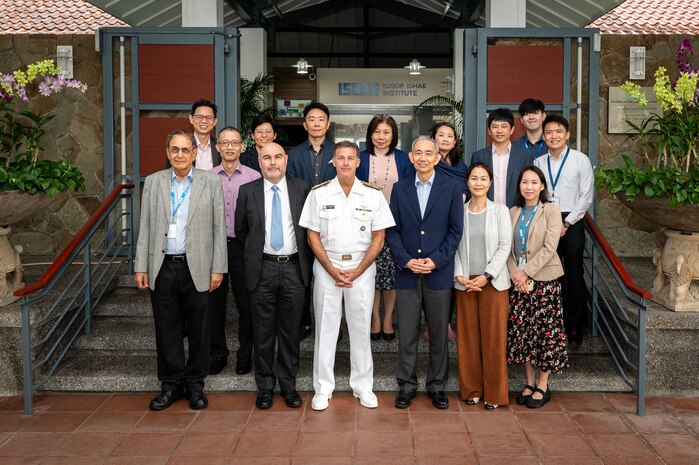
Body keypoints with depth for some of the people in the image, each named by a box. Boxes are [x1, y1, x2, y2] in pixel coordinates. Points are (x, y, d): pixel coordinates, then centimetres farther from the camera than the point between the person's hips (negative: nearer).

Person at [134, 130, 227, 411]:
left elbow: (219, 227, 0)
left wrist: (218, 268, -5)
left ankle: (195, 383, 21)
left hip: (197, 268, -2)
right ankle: (171, 384, 21)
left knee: (198, 329, 6)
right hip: (162, 268, 2)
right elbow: (145, 227, 8)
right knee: (166, 329, 8)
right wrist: (140, 267, 2)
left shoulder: (211, 182, 2)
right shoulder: (154, 182, 8)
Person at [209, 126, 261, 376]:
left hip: (243, 245, -2)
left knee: (246, 303, 4)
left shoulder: (254, 177, 0)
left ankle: (245, 354, 18)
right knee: (215, 301, 8)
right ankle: (217, 353, 22)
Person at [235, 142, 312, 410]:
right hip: (262, 269, 0)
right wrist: (256, 249, 11)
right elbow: (240, 230, 13)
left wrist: (303, 255, 7)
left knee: (290, 331, 8)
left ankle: (288, 385, 20)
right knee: (263, 332, 6)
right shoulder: (248, 191, 3)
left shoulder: (302, 189, 3)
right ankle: (265, 386, 19)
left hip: (294, 269, 0)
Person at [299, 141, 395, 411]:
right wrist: (332, 270, -8)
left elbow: (378, 238, 1)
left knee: (361, 328, 7)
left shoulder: (373, 195, 0)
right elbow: (313, 236, 1)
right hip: (327, 268, 0)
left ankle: (363, 386, 20)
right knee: (325, 327, 5)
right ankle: (323, 388, 16)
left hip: (362, 269, 0)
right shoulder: (319, 194, 0)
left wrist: (357, 271, -8)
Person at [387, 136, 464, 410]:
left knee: (439, 333, 8)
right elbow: (393, 230, 4)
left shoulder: (451, 188, 2)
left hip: (439, 272, -1)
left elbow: (456, 230, -1)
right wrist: (406, 260, -9)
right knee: (407, 333, 5)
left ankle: (437, 385, 21)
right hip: (407, 273, 1)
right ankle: (406, 385, 17)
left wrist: (436, 260, -11)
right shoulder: (400, 189, 7)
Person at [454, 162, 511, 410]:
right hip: (465, 282, 2)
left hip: (492, 282, -1)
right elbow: (453, 247, 5)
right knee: (467, 336, 6)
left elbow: (505, 246, -3)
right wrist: (459, 275, -8)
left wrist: (486, 276, -11)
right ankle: (471, 389, 18)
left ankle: (494, 393, 12)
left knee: (493, 336, 1)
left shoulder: (500, 211, 1)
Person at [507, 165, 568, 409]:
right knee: (522, 331, 6)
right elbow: (508, 247, 6)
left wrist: (526, 272, -15)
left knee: (544, 330, -1)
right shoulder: (513, 212, 10)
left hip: (544, 279, -4)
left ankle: (543, 386, 10)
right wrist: (514, 274, -9)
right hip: (518, 281, 4)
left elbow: (549, 248, -12)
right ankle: (529, 382, 19)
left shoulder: (551, 210, -4)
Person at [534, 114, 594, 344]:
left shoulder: (581, 160, -1)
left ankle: (575, 326, 10)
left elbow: (587, 196, -3)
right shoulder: (538, 163, 8)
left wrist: (566, 223, -8)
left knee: (574, 274, 0)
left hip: (571, 223, -2)